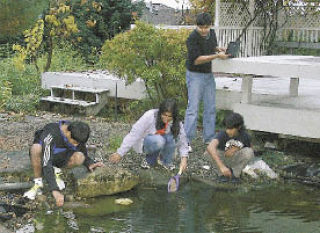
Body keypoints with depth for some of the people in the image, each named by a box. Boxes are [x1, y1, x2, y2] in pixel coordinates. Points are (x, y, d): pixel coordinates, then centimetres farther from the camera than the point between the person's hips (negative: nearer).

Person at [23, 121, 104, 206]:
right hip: (42, 156, -4)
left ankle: (56, 171, 0)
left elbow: (84, 155, -1)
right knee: (36, 148, -39)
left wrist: (90, 164, -23)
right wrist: (55, 190, -52)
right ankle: (38, 183, -20)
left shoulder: (77, 135, -21)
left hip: (59, 158, 4)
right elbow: (46, 165, -44)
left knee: (79, 158, -28)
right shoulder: (50, 135, -38)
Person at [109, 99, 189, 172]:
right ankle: (150, 159, -7)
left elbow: (182, 141, -9)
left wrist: (184, 158, -26)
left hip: (160, 143, 4)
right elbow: (134, 134, -23)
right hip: (144, 143, -4)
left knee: (172, 137, -29)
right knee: (158, 140, -37)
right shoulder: (150, 116, -26)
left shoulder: (176, 123, -14)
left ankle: (166, 160, -5)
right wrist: (120, 153, -21)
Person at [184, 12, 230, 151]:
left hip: (209, 75, 7)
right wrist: (217, 56, -27)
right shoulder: (192, 38, -19)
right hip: (195, 75, -7)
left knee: (210, 108, 8)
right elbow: (197, 60, -23)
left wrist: (219, 49, 0)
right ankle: (187, 140, -4)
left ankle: (209, 138, 17)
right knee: (193, 108, -8)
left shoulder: (212, 33, 3)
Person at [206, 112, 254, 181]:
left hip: (235, 160, 2)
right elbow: (210, 147, -49)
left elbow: (250, 149, 1)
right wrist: (221, 166, -60)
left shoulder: (244, 136, -20)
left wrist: (236, 149, -20)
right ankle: (222, 173, -6)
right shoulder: (222, 134, -30)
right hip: (221, 159, -2)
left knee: (248, 151, -27)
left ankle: (235, 173, -3)